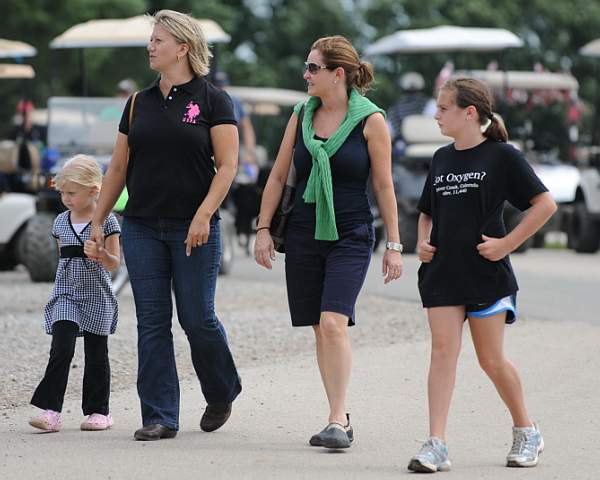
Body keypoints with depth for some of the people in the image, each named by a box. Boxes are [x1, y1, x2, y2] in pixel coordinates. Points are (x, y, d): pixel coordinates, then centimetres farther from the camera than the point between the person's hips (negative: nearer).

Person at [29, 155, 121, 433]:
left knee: (96, 355, 6)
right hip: (66, 296, 3)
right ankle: (51, 410, -18)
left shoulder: (106, 221, -6)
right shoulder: (61, 222, 8)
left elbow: (114, 264, -7)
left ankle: (98, 410, 17)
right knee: (61, 350, -12)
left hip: (97, 298, -3)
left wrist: (100, 254, -26)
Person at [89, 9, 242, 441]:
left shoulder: (212, 101, -3)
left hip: (194, 229, -4)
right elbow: (119, 167, 15)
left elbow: (227, 166, -8)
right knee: (152, 322, 2)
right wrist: (98, 219, 11)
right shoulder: (139, 104, 11)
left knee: (198, 319, 0)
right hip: (142, 227, 4)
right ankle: (160, 417, 5)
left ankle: (222, 393, 26)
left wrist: (203, 216, -18)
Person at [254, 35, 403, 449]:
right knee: (320, 329, 6)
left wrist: (394, 245, -3)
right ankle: (340, 419, 15)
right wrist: (264, 229, 7)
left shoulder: (370, 120, -5)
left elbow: (384, 186, -3)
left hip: (350, 236, -5)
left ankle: (336, 422, -18)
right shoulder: (302, 115, 7)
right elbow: (278, 175, 12)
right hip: (304, 233, 5)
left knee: (334, 323, -19)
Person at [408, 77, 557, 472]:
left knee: (491, 359, 3)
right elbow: (427, 212, 25)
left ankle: (526, 431, 24)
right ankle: (436, 444, -12)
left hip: (486, 273, -4)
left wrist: (507, 243, -12)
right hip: (442, 273, 5)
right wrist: (423, 242, 6)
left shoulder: (502, 155, -6)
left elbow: (545, 204, -7)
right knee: (443, 350, -6)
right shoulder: (442, 159, 12)